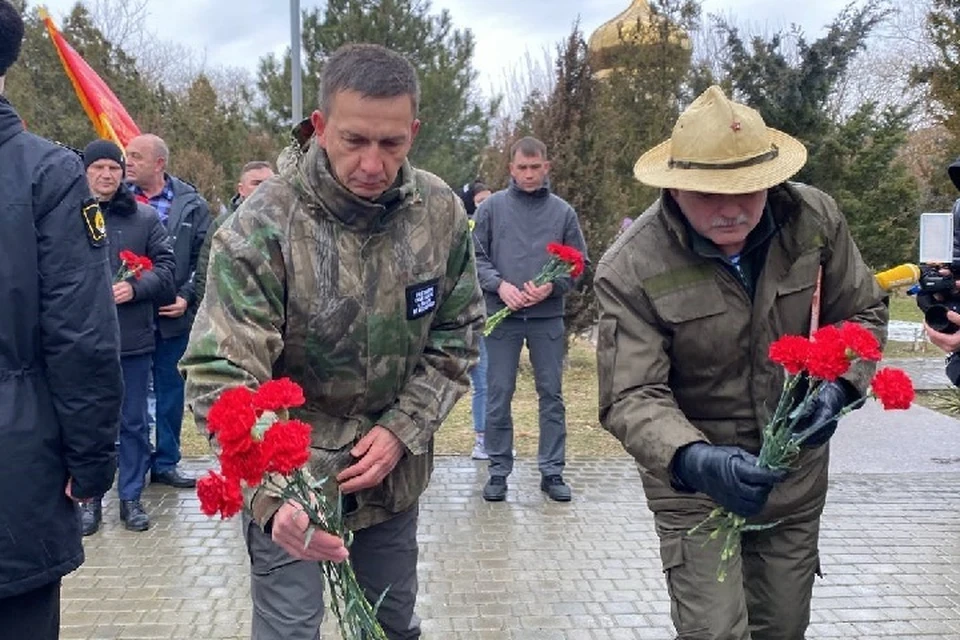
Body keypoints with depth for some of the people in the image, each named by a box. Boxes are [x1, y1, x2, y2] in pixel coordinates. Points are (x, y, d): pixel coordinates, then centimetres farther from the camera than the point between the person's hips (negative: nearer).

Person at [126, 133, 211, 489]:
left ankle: (165, 463, 23)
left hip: (171, 314, 1)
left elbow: (203, 259, 2)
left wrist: (187, 297, -8)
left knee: (169, 389, 10)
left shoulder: (191, 205, 1)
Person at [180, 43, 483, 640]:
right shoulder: (261, 227, -23)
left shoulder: (441, 212, -10)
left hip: (395, 472, 4)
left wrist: (402, 430, -12)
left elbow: (457, 336, 0)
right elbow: (221, 378, -28)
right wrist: (270, 495, -42)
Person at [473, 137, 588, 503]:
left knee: (552, 394, 6)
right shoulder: (492, 207, 4)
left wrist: (552, 287, -10)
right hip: (502, 316, -1)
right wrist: (500, 285, -13)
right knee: (498, 394, 4)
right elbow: (476, 257, 3)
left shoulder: (563, 212, 6)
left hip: (548, 317, 1)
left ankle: (552, 470, 17)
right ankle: (498, 469, 15)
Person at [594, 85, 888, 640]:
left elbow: (862, 313, 3)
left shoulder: (816, 218, -12)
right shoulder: (631, 269, -24)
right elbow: (631, 397, -25)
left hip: (797, 474, 4)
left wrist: (836, 386, -17)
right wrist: (693, 460, -43)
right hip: (694, 481, -4)